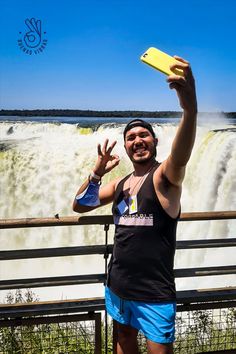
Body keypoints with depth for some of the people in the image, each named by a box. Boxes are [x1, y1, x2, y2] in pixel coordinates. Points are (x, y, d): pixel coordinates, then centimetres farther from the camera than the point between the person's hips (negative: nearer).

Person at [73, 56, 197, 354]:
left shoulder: (164, 176, -12)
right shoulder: (121, 183, 10)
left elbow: (180, 157, -36)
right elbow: (80, 206, 10)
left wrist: (190, 109, -56)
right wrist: (98, 172, -7)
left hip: (154, 291, -6)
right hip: (117, 285, 7)